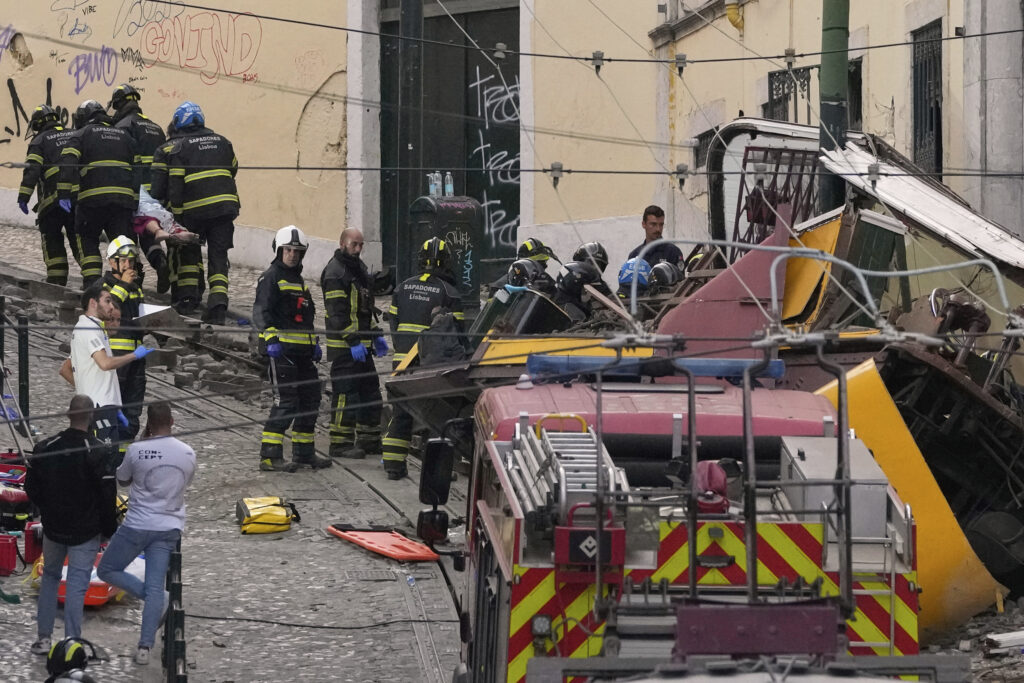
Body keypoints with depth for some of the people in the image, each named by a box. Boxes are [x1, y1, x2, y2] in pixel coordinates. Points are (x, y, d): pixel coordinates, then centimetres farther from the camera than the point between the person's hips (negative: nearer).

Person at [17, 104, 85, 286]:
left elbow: (31, 170, -9)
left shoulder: (40, 140, 4)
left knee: (51, 238, 9)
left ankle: (57, 279, 5)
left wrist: (23, 196, -13)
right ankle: (92, 276, -7)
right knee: (78, 237, 7)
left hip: (54, 197, -4)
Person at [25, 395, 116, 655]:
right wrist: (109, 529, -1)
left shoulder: (45, 448, -5)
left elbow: (31, 488, 5)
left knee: (50, 577, 19)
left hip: (53, 527, 3)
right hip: (86, 531, -3)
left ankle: (43, 638, 17)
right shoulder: (98, 452, -17)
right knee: (77, 585, 1)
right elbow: (107, 496, -15)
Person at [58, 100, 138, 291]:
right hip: (124, 198, 3)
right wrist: (136, 201, 21)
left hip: (93, 197, -3)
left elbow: (68, 164, -7)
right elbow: (137, 168, 20)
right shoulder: (124, 135, 24)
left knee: (88, 239, 13)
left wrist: (64, 194, -12)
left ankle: (92, 282, 2)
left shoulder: (81, 135, 10)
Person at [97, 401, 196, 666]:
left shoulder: (136, 450, -12)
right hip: (169, 528, 4)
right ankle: (145, 647, -3)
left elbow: (122, 480, 8)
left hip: (137, 525, -4)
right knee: (155, 586, 4)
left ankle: (154, 597, -5)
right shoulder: (188, 453, 0)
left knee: (106, 570, 14)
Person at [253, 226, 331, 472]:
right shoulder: (271, 278, -6)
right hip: (280, 348, -9)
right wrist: (271, 339, -29)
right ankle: (269, 456, -12)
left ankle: (304, 451, 24)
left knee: (310, 398, 12)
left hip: (302, 350, 9)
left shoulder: (298, 279, 22)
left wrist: (314, 342, 26)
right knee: (286, 401, -13)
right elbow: (261, 313, -17)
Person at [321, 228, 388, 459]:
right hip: (344, 345, -10)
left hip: (361, 344, 10)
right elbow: (338, 313, -20)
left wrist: (376, 335, 21)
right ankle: (340, 444, -3)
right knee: (346, 394, -8)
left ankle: (369, 440, 23)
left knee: (370, 392, 14)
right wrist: (353, 342, -24)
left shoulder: (359, 267, 17)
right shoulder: (335, 272, -14)